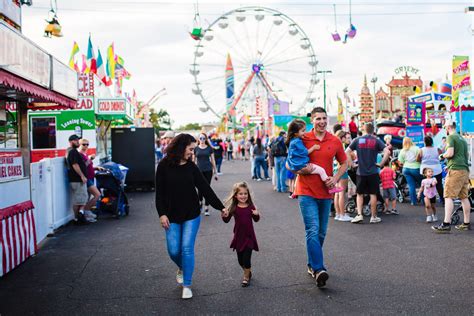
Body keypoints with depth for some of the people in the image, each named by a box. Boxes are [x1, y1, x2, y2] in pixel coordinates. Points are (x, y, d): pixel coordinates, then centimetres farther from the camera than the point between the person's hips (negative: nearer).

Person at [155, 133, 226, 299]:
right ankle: (182, 268, 37)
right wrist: (162, 214, -11)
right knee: (174, 251, 2)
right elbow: (159, 192, -4)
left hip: (191, 215, 1)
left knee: (187, 249, -3)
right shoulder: (164, 166, -6)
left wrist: (221, 207, -3)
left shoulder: (191, 167, 0)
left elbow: (205, 188, -1)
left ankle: (187, 285, 12)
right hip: (172, 216, -1)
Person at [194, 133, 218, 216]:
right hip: (199, 170, 0)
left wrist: (215, 172, 5)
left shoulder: (209, 148, 3)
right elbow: (194, 160, 8)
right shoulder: (196, 148, 4)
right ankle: (200, 202, 32)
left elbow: (213, 160, 6)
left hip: (208, 170, 0)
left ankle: (206, 208, 6)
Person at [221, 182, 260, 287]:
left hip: (249, 236, -1)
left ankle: (246, 277, 21)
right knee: (240, 259, 12)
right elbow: (227, 220, -7)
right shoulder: (233, 208, -8)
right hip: (239, 236, 1)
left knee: (246, 259, -4)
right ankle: (248, 272, 40)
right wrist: (224, 216, -28)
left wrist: (257, 214, -13)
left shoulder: (251, 206, -6)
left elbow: (256, 219, 8)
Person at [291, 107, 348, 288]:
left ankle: (312, 264, 30)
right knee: (313, 230, -15)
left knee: (321, 232, 13)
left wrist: (336, 178, -3)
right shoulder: (303, 139, -4)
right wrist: (300, 170, -16)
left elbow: (344, 163, 15)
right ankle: (318, 270, -18)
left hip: (325, 192, 4)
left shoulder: (335, 141, 4)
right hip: (307, 192, -4)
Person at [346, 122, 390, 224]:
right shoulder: (376, 141, 0)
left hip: (361, 172, 1)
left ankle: (359, 214, -1)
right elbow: (387, 152, -12)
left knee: (360, 194, 11)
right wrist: (381, 163, -3)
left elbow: (347, 152, -2)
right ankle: (373, 217, 12)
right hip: (373, 172, -1)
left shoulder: (357, 140, 3)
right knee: (373, 194, 7)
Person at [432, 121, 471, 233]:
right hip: (465, 170, 9)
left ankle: (446, 224, -17)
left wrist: (442, 156, 3)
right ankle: (467, 223, 14)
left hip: (455, 170, -9)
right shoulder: (462, 139, 21)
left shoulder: (450, 137, -6)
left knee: (448, 196, -11)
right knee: (464, 197, 11)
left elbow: (450, 153, -18)